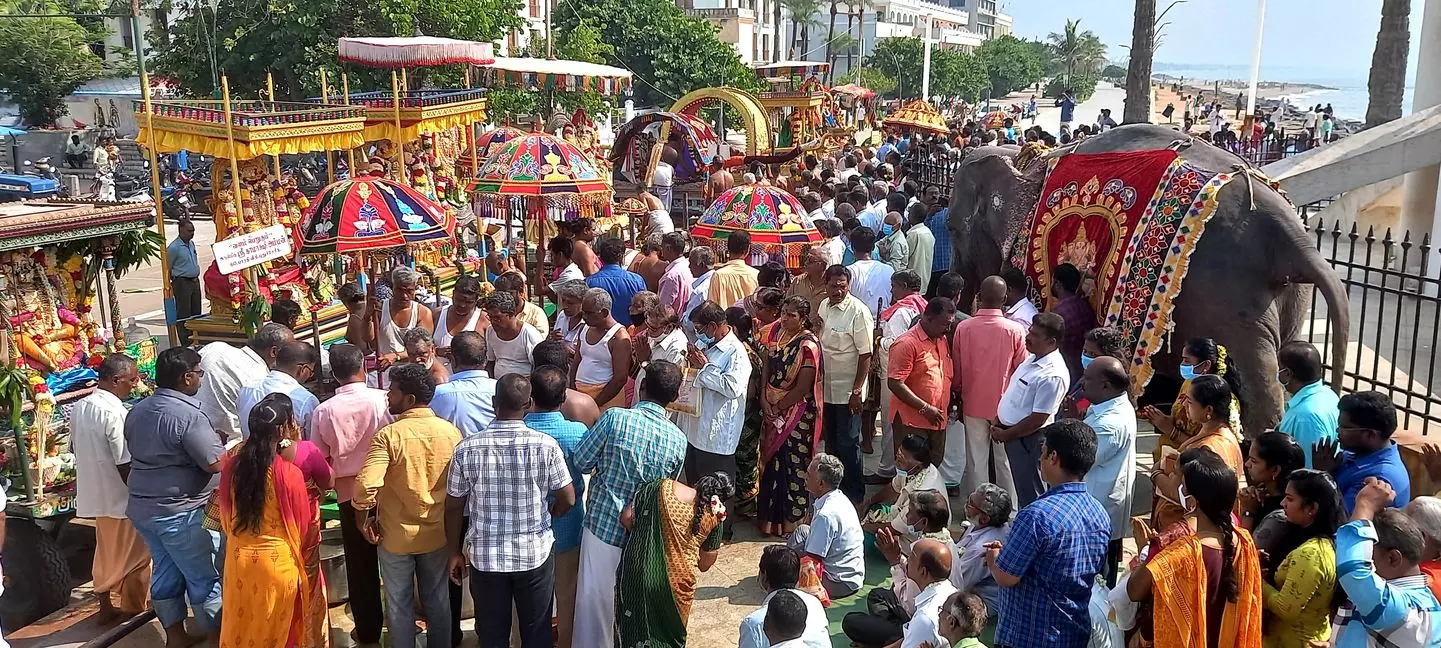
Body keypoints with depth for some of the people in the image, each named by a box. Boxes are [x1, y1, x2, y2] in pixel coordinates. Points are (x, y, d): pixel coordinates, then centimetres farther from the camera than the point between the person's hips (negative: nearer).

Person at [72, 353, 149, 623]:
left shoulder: (79, 408, 1)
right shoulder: (114, 412, -25)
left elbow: (75, 447, 15)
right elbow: (125, 465, -24)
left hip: (94, 492, 8)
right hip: (121, 495, -8)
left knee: (107, 551, 20)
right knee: (134, 553, 10)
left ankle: (105, 606, 29)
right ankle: (134, 606, 23)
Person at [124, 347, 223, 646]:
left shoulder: (137, 411, 7)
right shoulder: (187, 414, -21)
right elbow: (216, 463, -23)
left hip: (142, 506, 9)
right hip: (178, 511, -9)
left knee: (165, 571, 19)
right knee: (205, 577, 5)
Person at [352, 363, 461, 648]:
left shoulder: (389, 435, -20)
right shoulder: (451, 432, -7)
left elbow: (365, 485, -28)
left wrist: (363, 518, -10)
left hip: (396, 536, -3)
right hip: (438, 533, 4)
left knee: (399, 604, 14)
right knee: (437, 600, 20)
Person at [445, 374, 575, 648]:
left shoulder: (467, 448, -11)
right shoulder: (546, 445, -13)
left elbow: (454, 507, -3)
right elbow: (567, 500, -7)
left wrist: (455, 552, 11)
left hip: (485, 556, 1)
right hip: (535, 554, -1)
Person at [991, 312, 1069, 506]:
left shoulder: (1053, 375, -25)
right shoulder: (1033, 359, 5)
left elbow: (1037, 420, -24)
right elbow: (1011, 392, 16)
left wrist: (1005, 435, -15)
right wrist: (998, 421, 10)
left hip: (1029, 439, -9)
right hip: (1011, 432, 9)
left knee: (1031, 494, 4)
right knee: (1022, 487, 22)